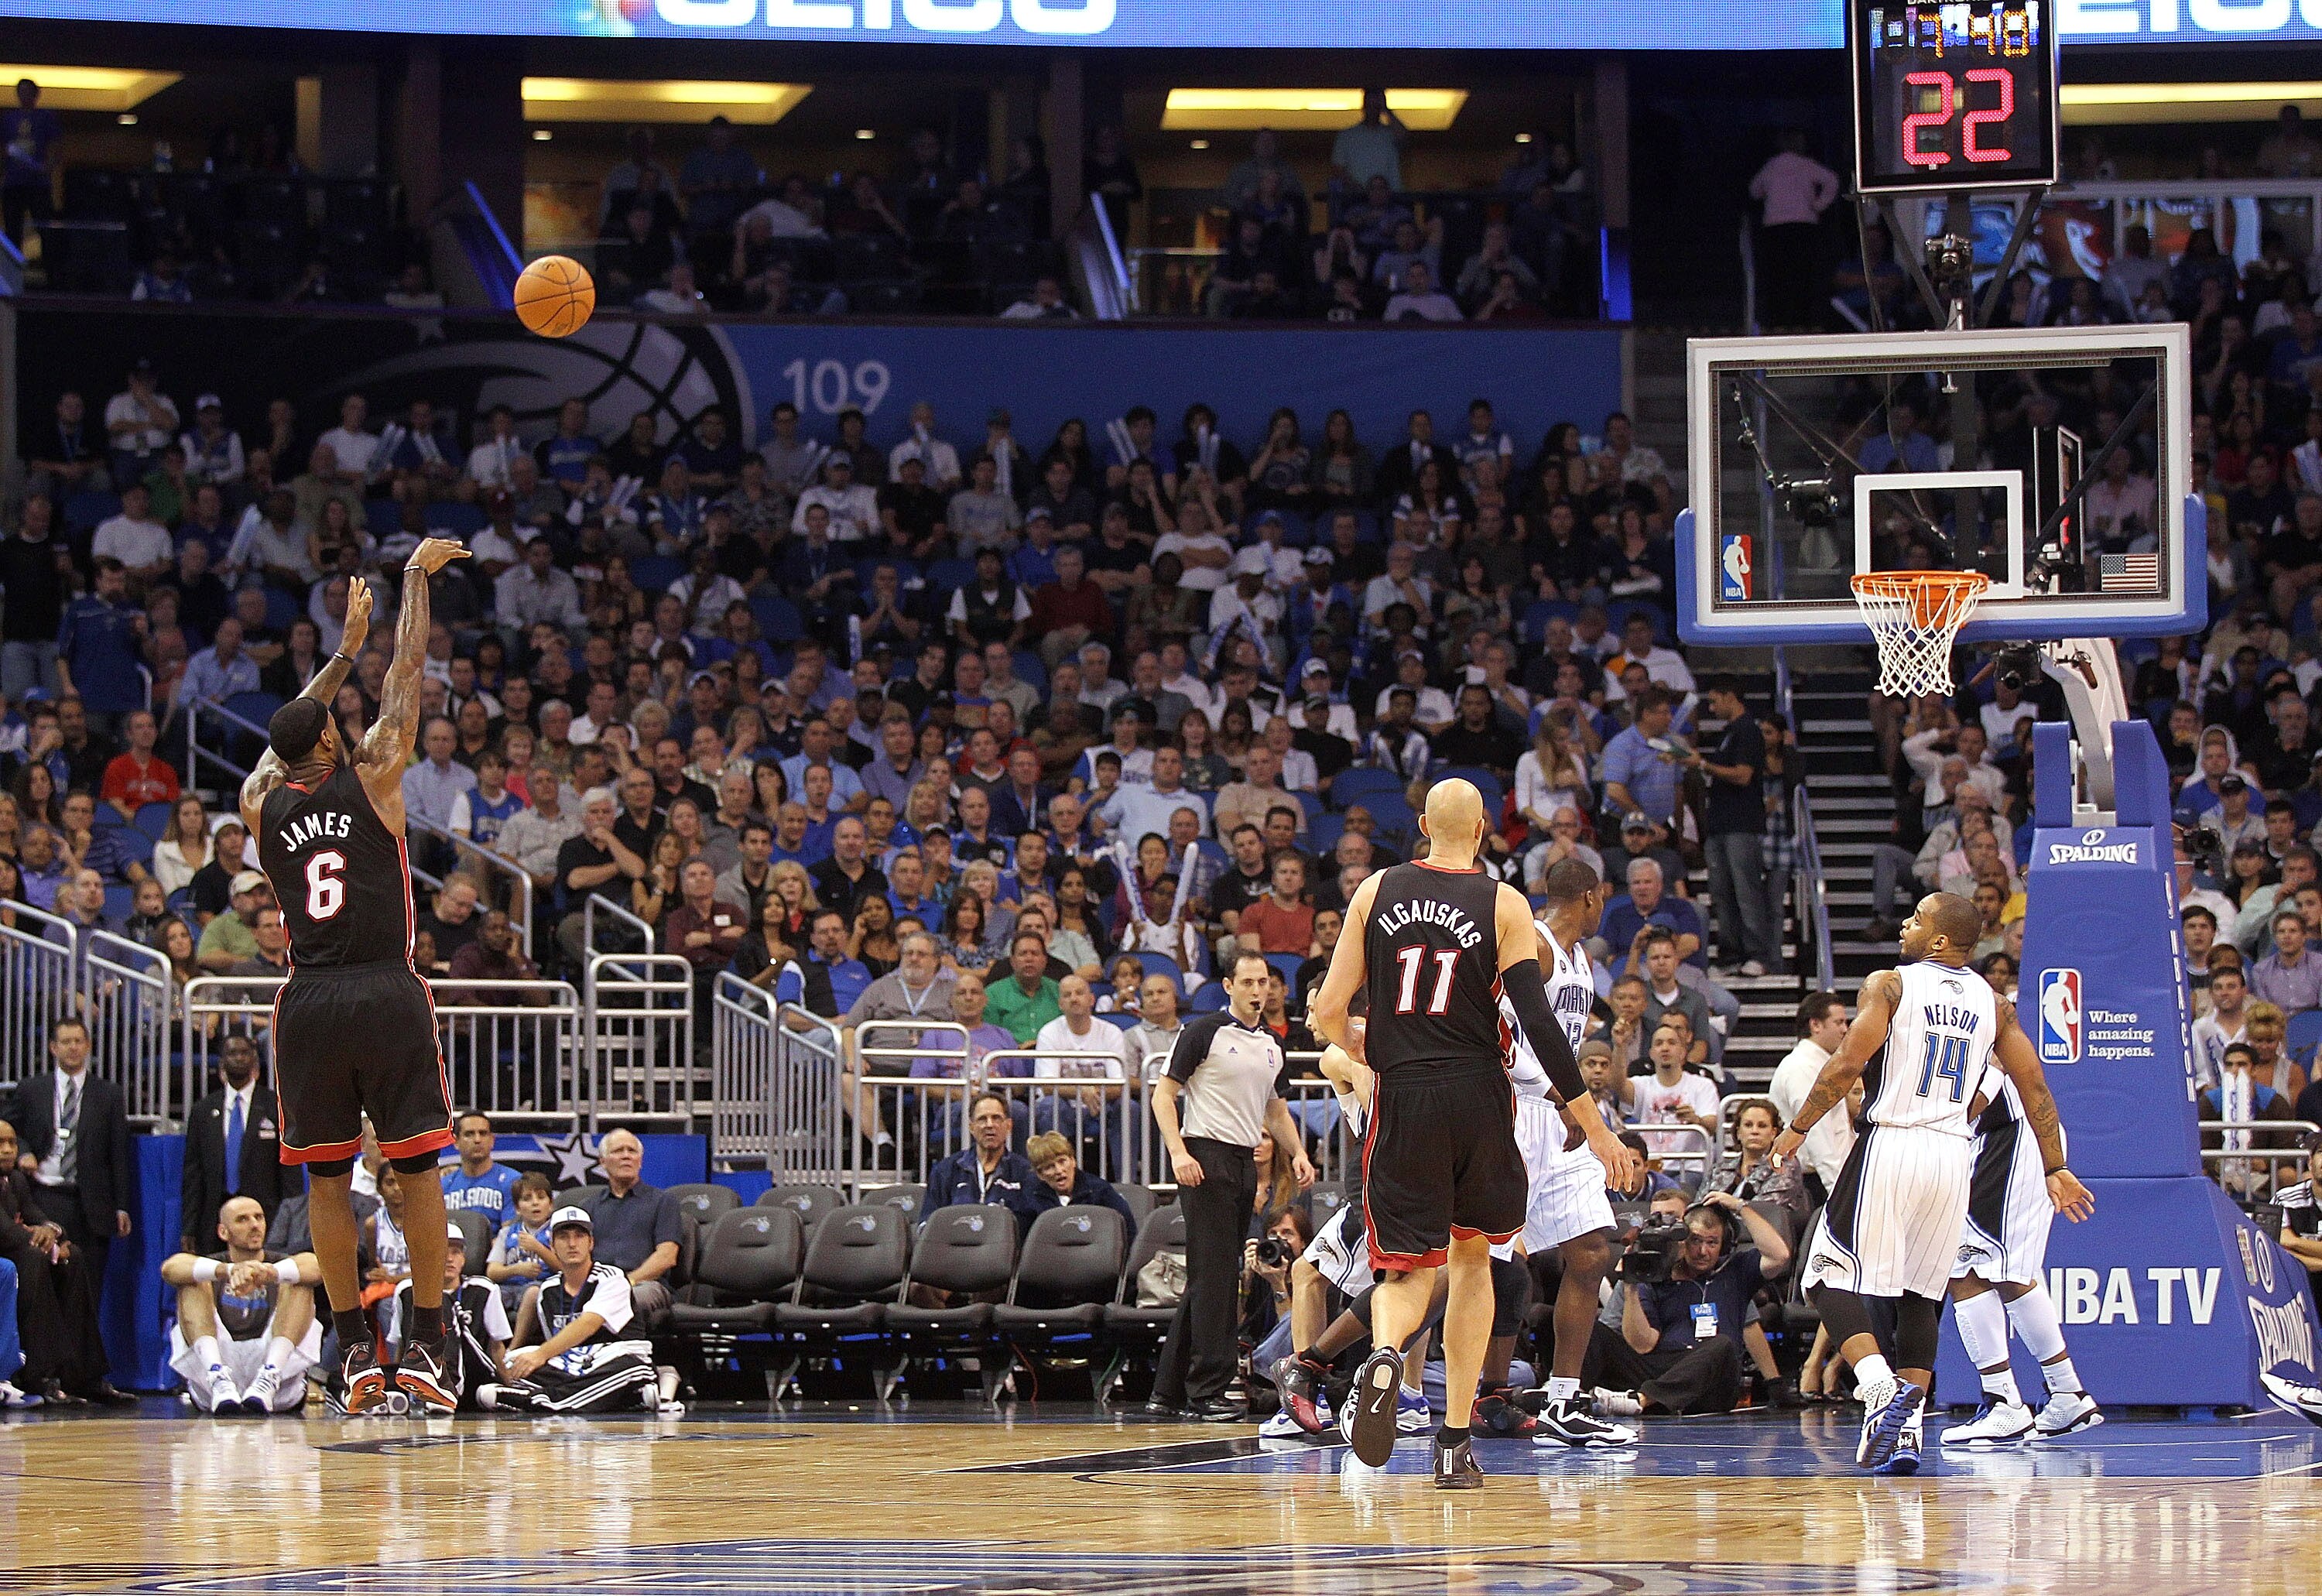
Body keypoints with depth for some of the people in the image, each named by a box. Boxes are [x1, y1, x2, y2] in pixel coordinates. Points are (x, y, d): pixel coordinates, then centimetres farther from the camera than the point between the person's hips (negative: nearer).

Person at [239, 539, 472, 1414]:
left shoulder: (261, 803, 8)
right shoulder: (370, 779, 0)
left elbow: (288, 736, 27)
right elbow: (407, 674, 8)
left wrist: (346, 649, 38)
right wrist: (416, 573, 19)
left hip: (309, 1004, 2)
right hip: (388, 992, -2)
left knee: (327, 1177, 7)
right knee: (418, 1167, 2)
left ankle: (354, 1349, 4)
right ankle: (425, 1343, -3)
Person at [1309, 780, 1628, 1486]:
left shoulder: (1376, 893, 4)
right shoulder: (1504, 905, -2)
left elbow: (1328, 1013, 2)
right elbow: (1539, 1021, -9)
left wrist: (1354, 1045, 26)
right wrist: (1590, 1121, -4)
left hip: (1401, 1099, 0)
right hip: (1477, 1096, 0)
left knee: (1406, 1271, 5)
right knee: (1472, 1259, 18)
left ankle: (1385, 1355, -33)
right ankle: (1455, 1445, 16)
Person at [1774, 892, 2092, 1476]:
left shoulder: (1889, 986, -3)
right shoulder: (1993, 1004, 11)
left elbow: (1849, 1062, -12)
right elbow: (2034, 1086, 10)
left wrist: (1798, 1129, -2)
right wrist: (2055, 1170, 17)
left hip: (1891, 1144, -5)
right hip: (1953, 1154, 5)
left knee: (1833, 1276, 2)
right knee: (1920, 1294, 14)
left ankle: (1881, 1389, -21)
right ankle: (1907, 1421, 4)